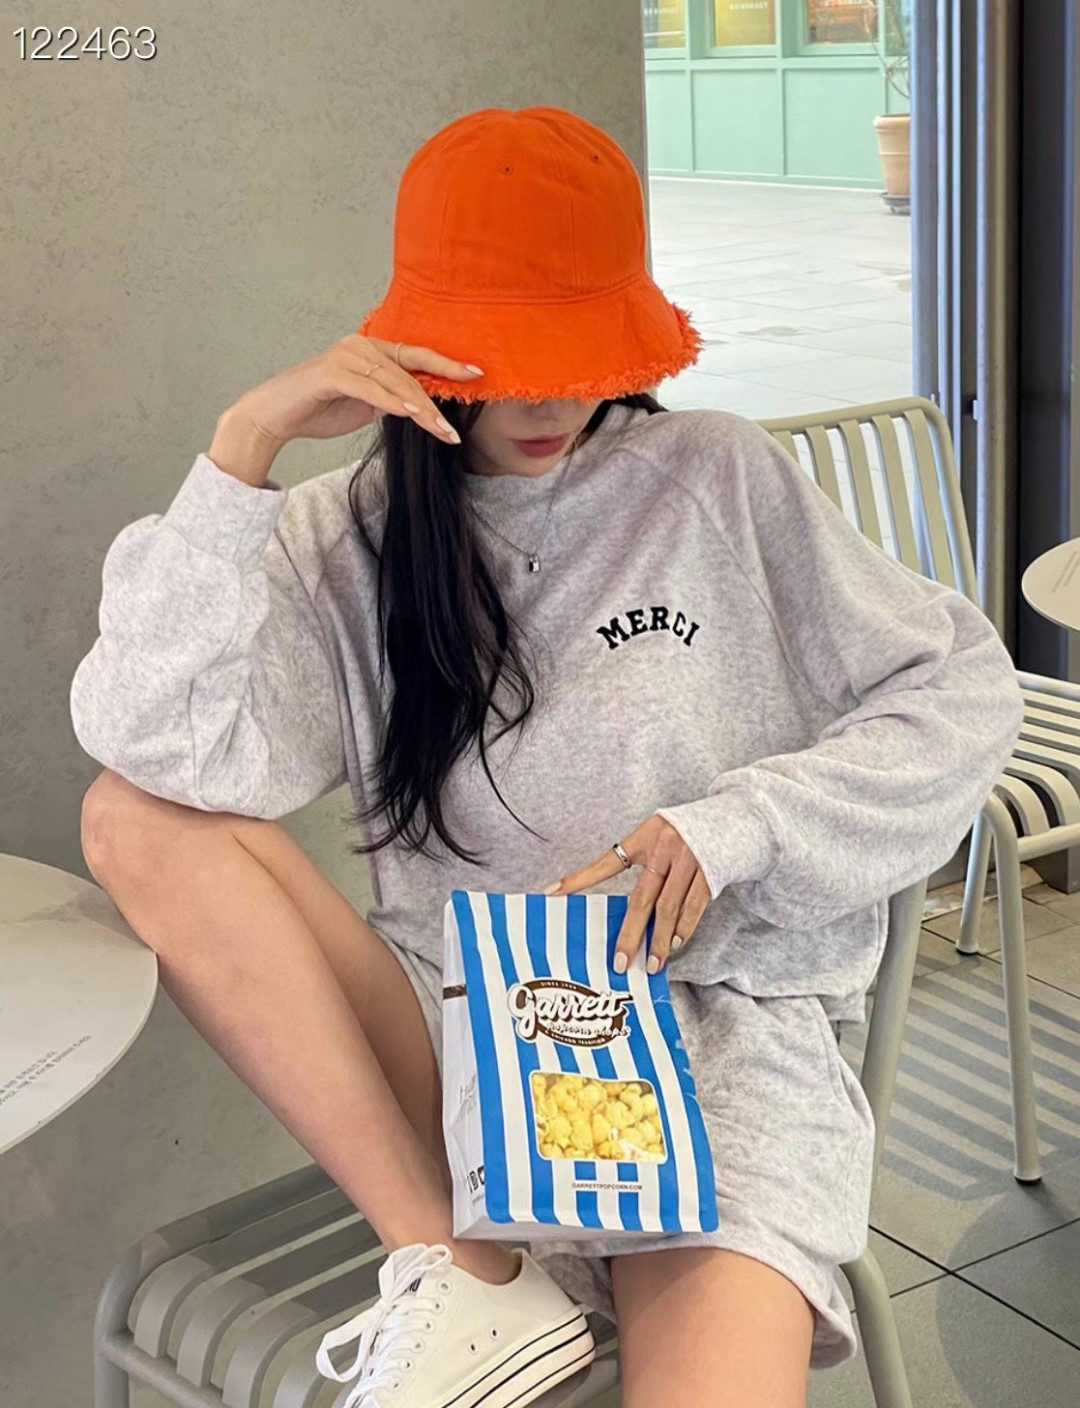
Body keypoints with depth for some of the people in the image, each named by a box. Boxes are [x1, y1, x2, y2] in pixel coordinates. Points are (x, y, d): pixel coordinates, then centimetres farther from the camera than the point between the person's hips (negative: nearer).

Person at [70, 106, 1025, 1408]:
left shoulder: (719, 482, 2)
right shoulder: (349, 537, 2)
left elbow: (960, 693, 6)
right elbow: (163, 749, -14)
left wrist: (738, 824, -7)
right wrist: (242, 452, -18)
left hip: (720, 1016, -3)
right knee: (136, 820, -20)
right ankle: (458, 1272, -19)